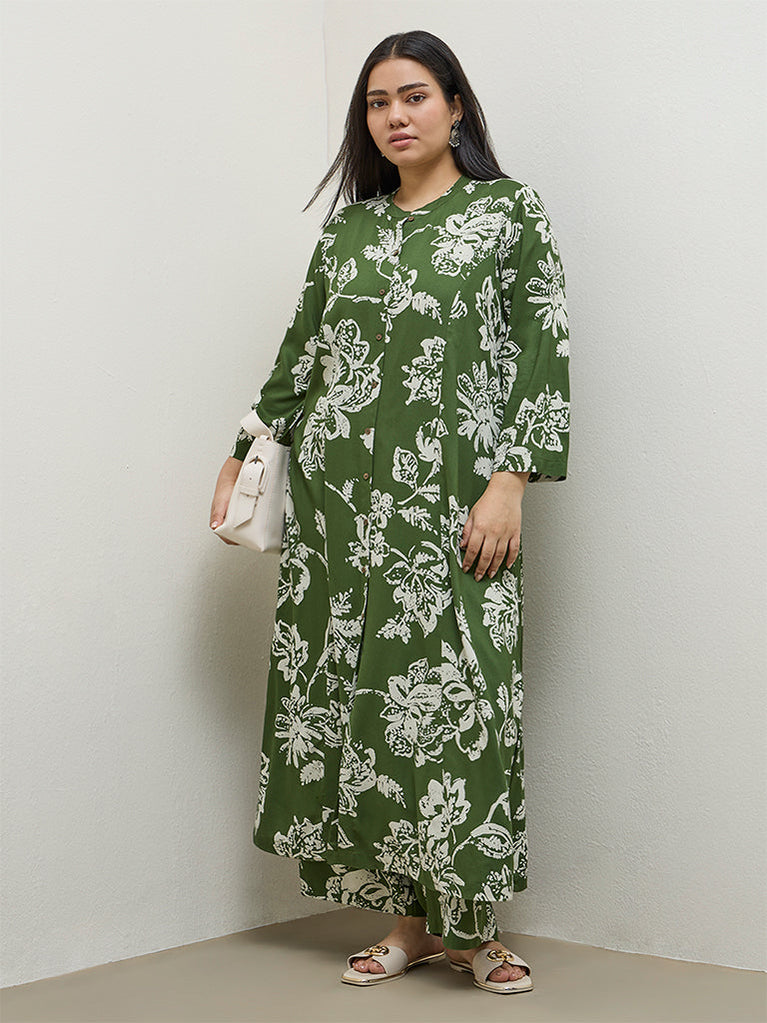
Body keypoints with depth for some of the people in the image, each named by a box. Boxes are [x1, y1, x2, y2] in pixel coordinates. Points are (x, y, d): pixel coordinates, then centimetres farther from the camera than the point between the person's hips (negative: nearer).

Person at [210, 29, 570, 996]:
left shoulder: (511, 210, 4)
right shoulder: (347, 229, 16)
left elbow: (542, 355, -3)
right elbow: (300, 354, 21)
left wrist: (509, 484, -12)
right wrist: (243, 457, 17)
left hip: (449, 500, -4)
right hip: (337, 498, 4)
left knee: (452, 692, -7)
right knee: (341, 694, 2)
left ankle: (473, 923, 7)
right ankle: (409, 916, 12)